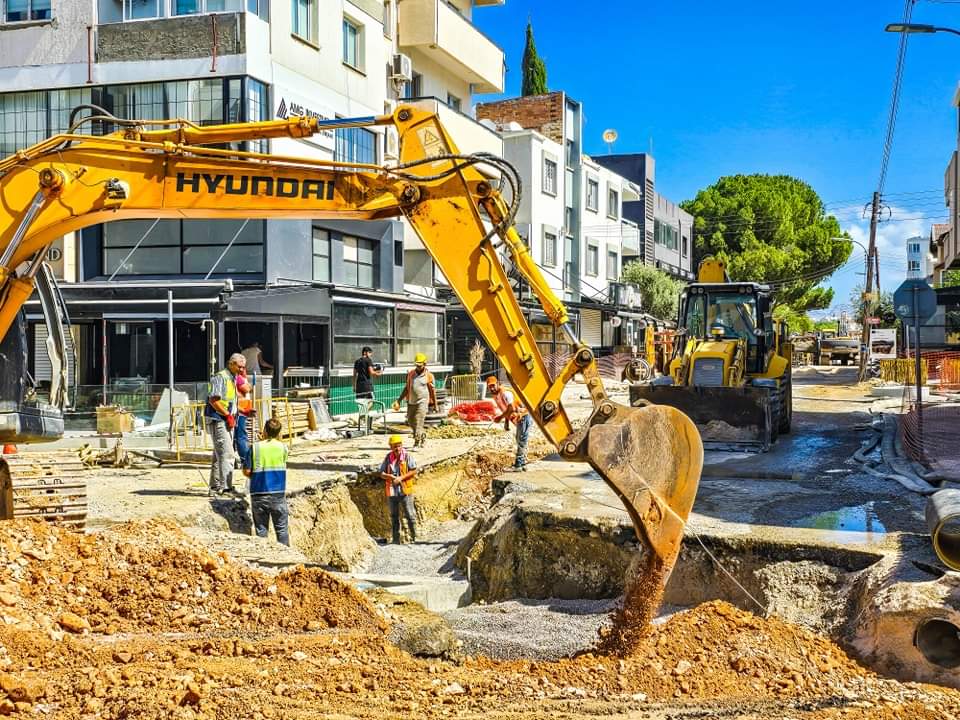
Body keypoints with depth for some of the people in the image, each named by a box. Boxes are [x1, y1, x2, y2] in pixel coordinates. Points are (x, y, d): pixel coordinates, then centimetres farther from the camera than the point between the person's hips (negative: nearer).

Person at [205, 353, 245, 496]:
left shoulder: (233, 379, 19)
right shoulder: (220, 377, -11)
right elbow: (213, 400, -20)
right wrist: (228, 415, -20)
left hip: (228, 421, 10)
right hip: (218, 421, -10)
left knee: (219, 455, 13)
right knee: (226, 454, -15)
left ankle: (215, 487, 19)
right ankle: (225, 487, -16)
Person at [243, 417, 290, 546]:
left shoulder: (255, 447, -5)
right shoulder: (283, 447, -2)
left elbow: (247, 471, -6)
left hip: (259, 493, 0)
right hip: (278, 493, 0)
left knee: (261, 529, 8)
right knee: (282, 529, 9)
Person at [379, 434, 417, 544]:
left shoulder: (407, 456, -5)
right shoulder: (388, 457, 4)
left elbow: (414, 471, -8)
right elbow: (381, 473, 6)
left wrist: (401, 478, -17)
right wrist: (388, 476, -15)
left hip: (405, 490, -3)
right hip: (391, 491, 3)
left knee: (410, 514, -2)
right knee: (394, 516, 10)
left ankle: (414, 537, 8)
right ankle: (396, 540, 19)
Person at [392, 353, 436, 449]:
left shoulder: (429, 375, -3)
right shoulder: (411, 374, 8)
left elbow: (432, 391, 3)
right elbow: (406, 388, 14)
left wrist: (435, 405, 6)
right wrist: (399, 400, 11)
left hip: (422, 402, -5)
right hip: (411, 402, 5)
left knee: (419, 422, -13)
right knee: (411, 422, 13)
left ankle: (417, 443, -12)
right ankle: (423, 436, 34)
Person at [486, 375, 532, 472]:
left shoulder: (505, 393, -23)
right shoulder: (495, 396, 7)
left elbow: (511, 409, -29)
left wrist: (500, 417, -22)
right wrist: (506, 422, 9)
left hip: (524, 416, -11)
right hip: (519, 419, 11)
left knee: (521, 442, -6)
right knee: (520, 441, 18)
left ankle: (518, 465, -3)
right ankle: (522, 463, 27)